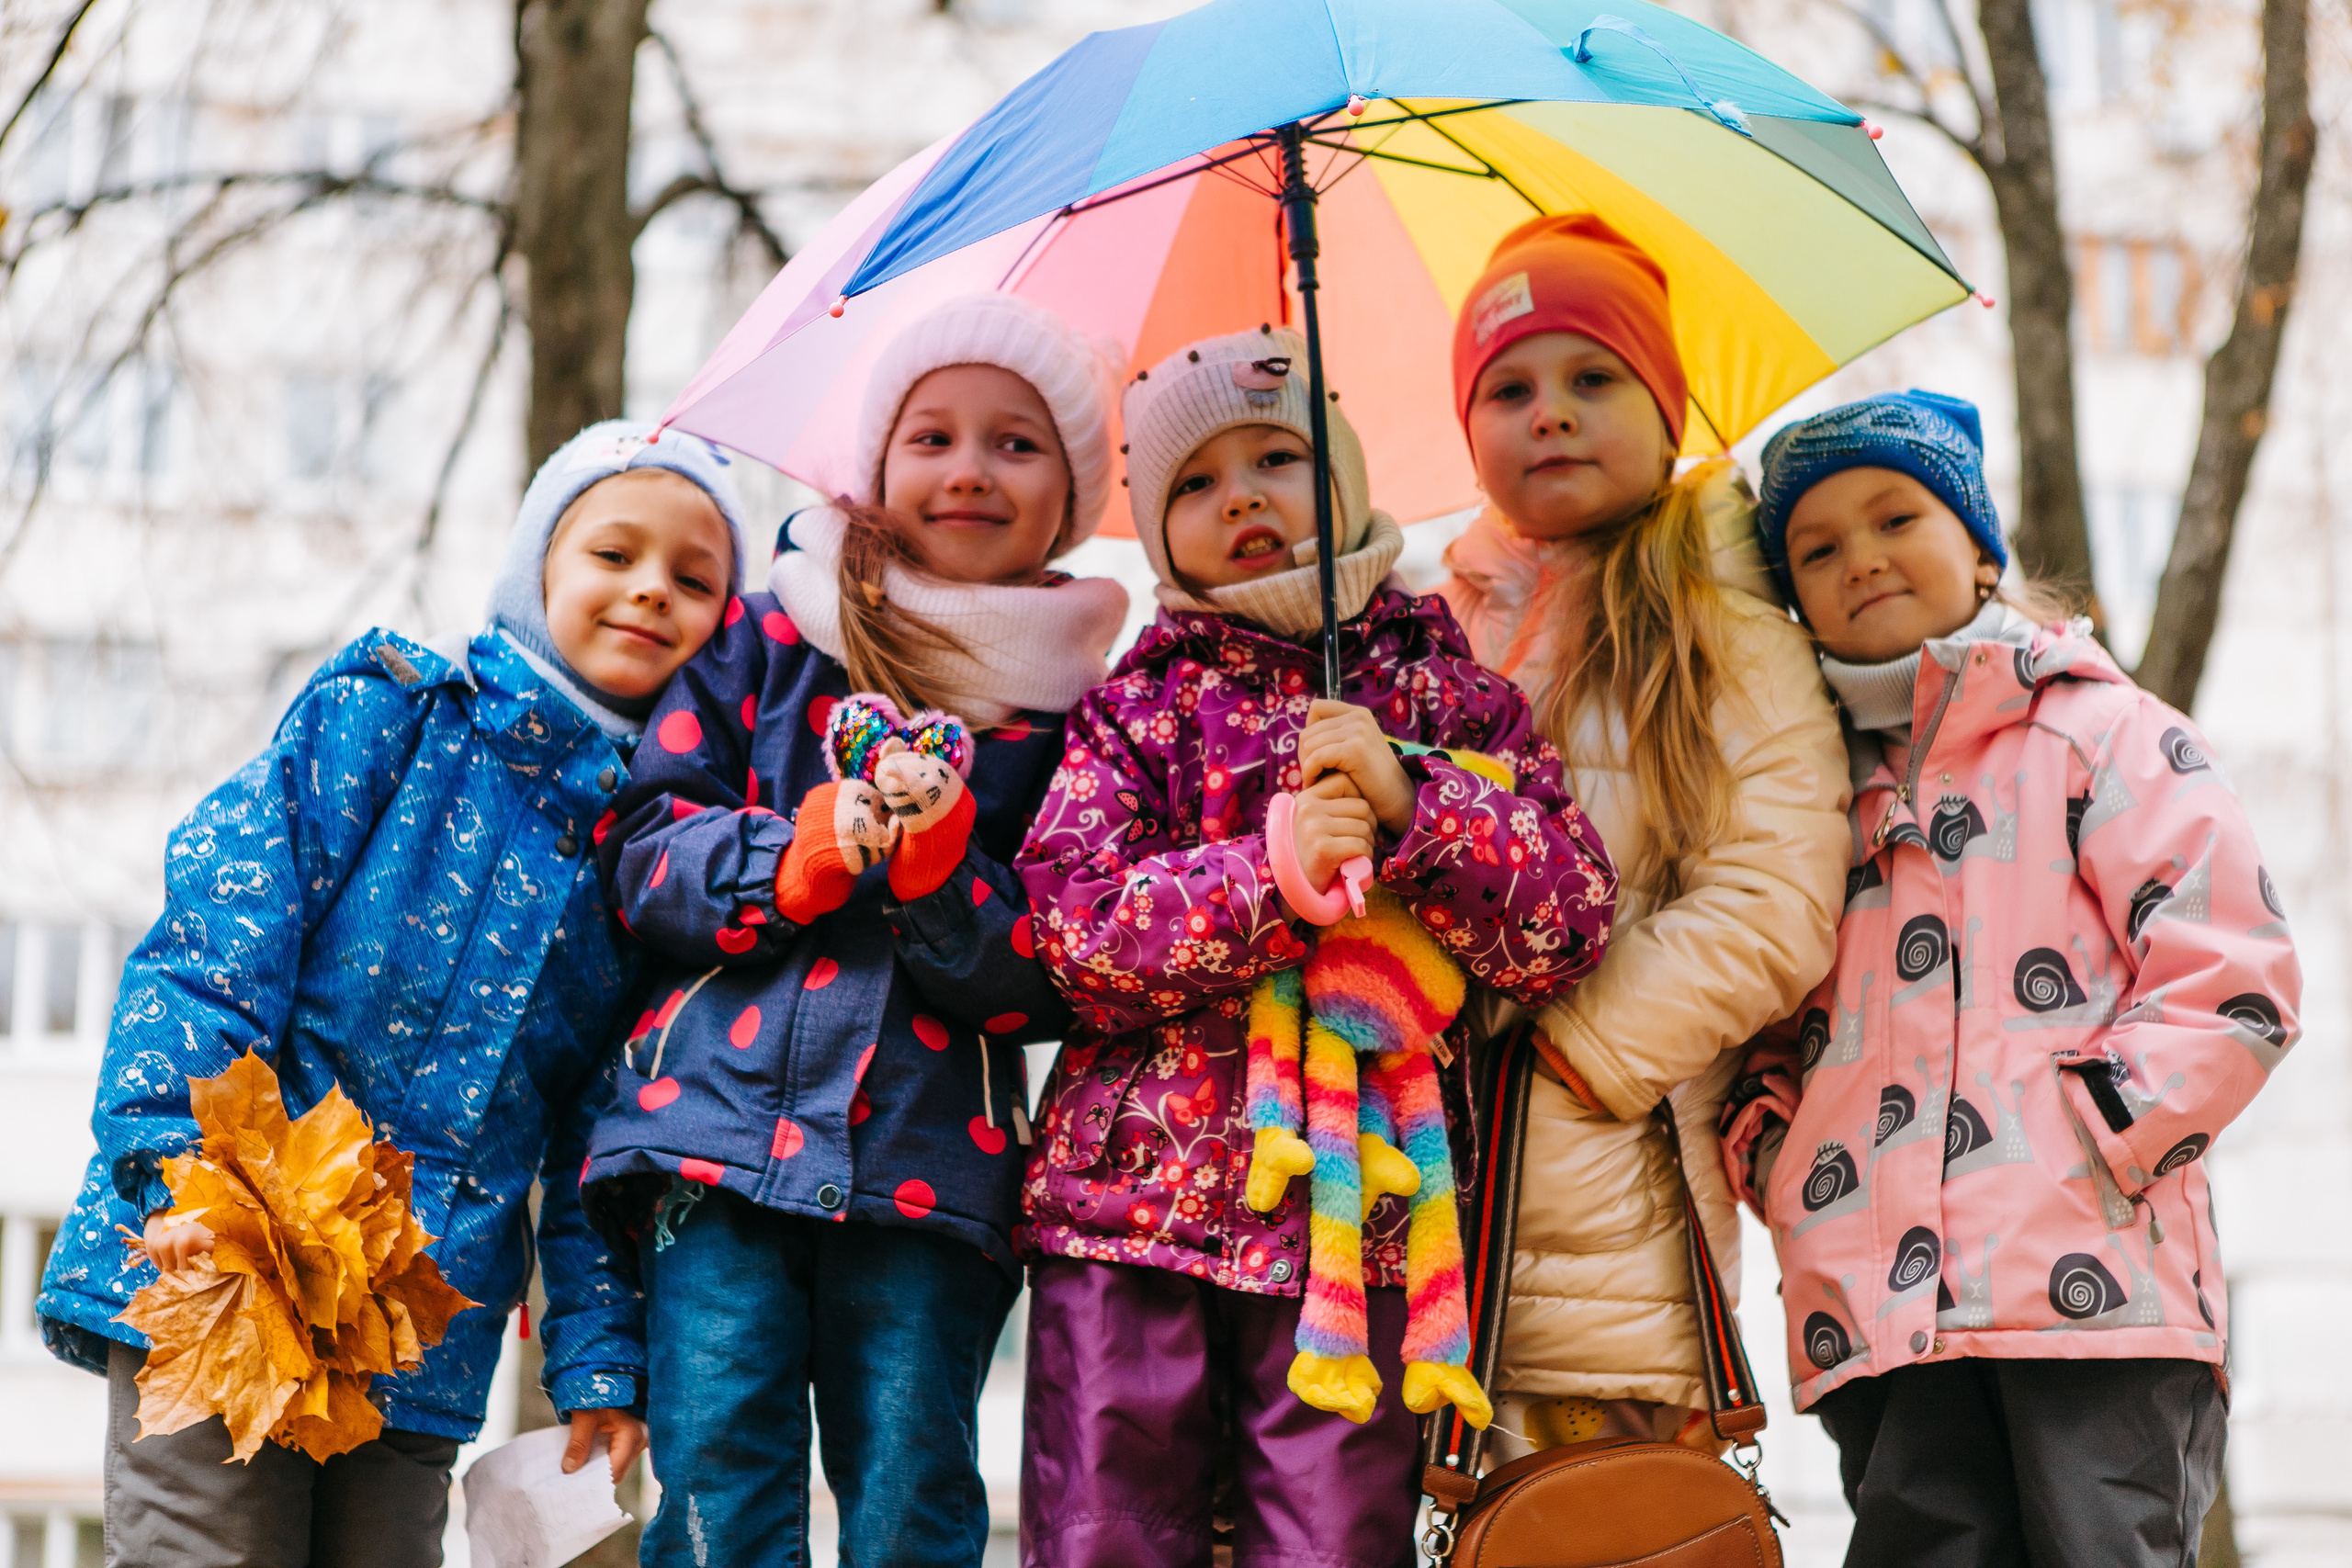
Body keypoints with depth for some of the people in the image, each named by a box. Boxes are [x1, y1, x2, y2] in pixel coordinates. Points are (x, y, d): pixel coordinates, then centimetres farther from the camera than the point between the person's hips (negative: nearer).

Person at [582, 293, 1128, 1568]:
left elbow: (1054, 982, 1)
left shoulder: (1079, 707, 7)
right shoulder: (769, 639, 12)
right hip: (719, 1121, 1)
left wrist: (941, 875, -16)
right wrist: (791, 858, -10)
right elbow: (647, 849, 7)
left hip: (931, 1163, 0)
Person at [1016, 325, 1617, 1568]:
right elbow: (1074, 927, -5)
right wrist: (1263, 876, -19)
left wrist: (1410, 802, -15)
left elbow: (1568, 926, -1)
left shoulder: (1444, 694, 9)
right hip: (1127, 1197, 1)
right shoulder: (1135, 709, 9)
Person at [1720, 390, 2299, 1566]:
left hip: (2090, 1279, -4)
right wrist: (1769, 1152, 6)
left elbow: (2233, 985, -2)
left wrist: (2075, 1147, -11)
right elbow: (1771, 1016, 26)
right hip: (1881, 1307, 4)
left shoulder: (2107, 736, 5)